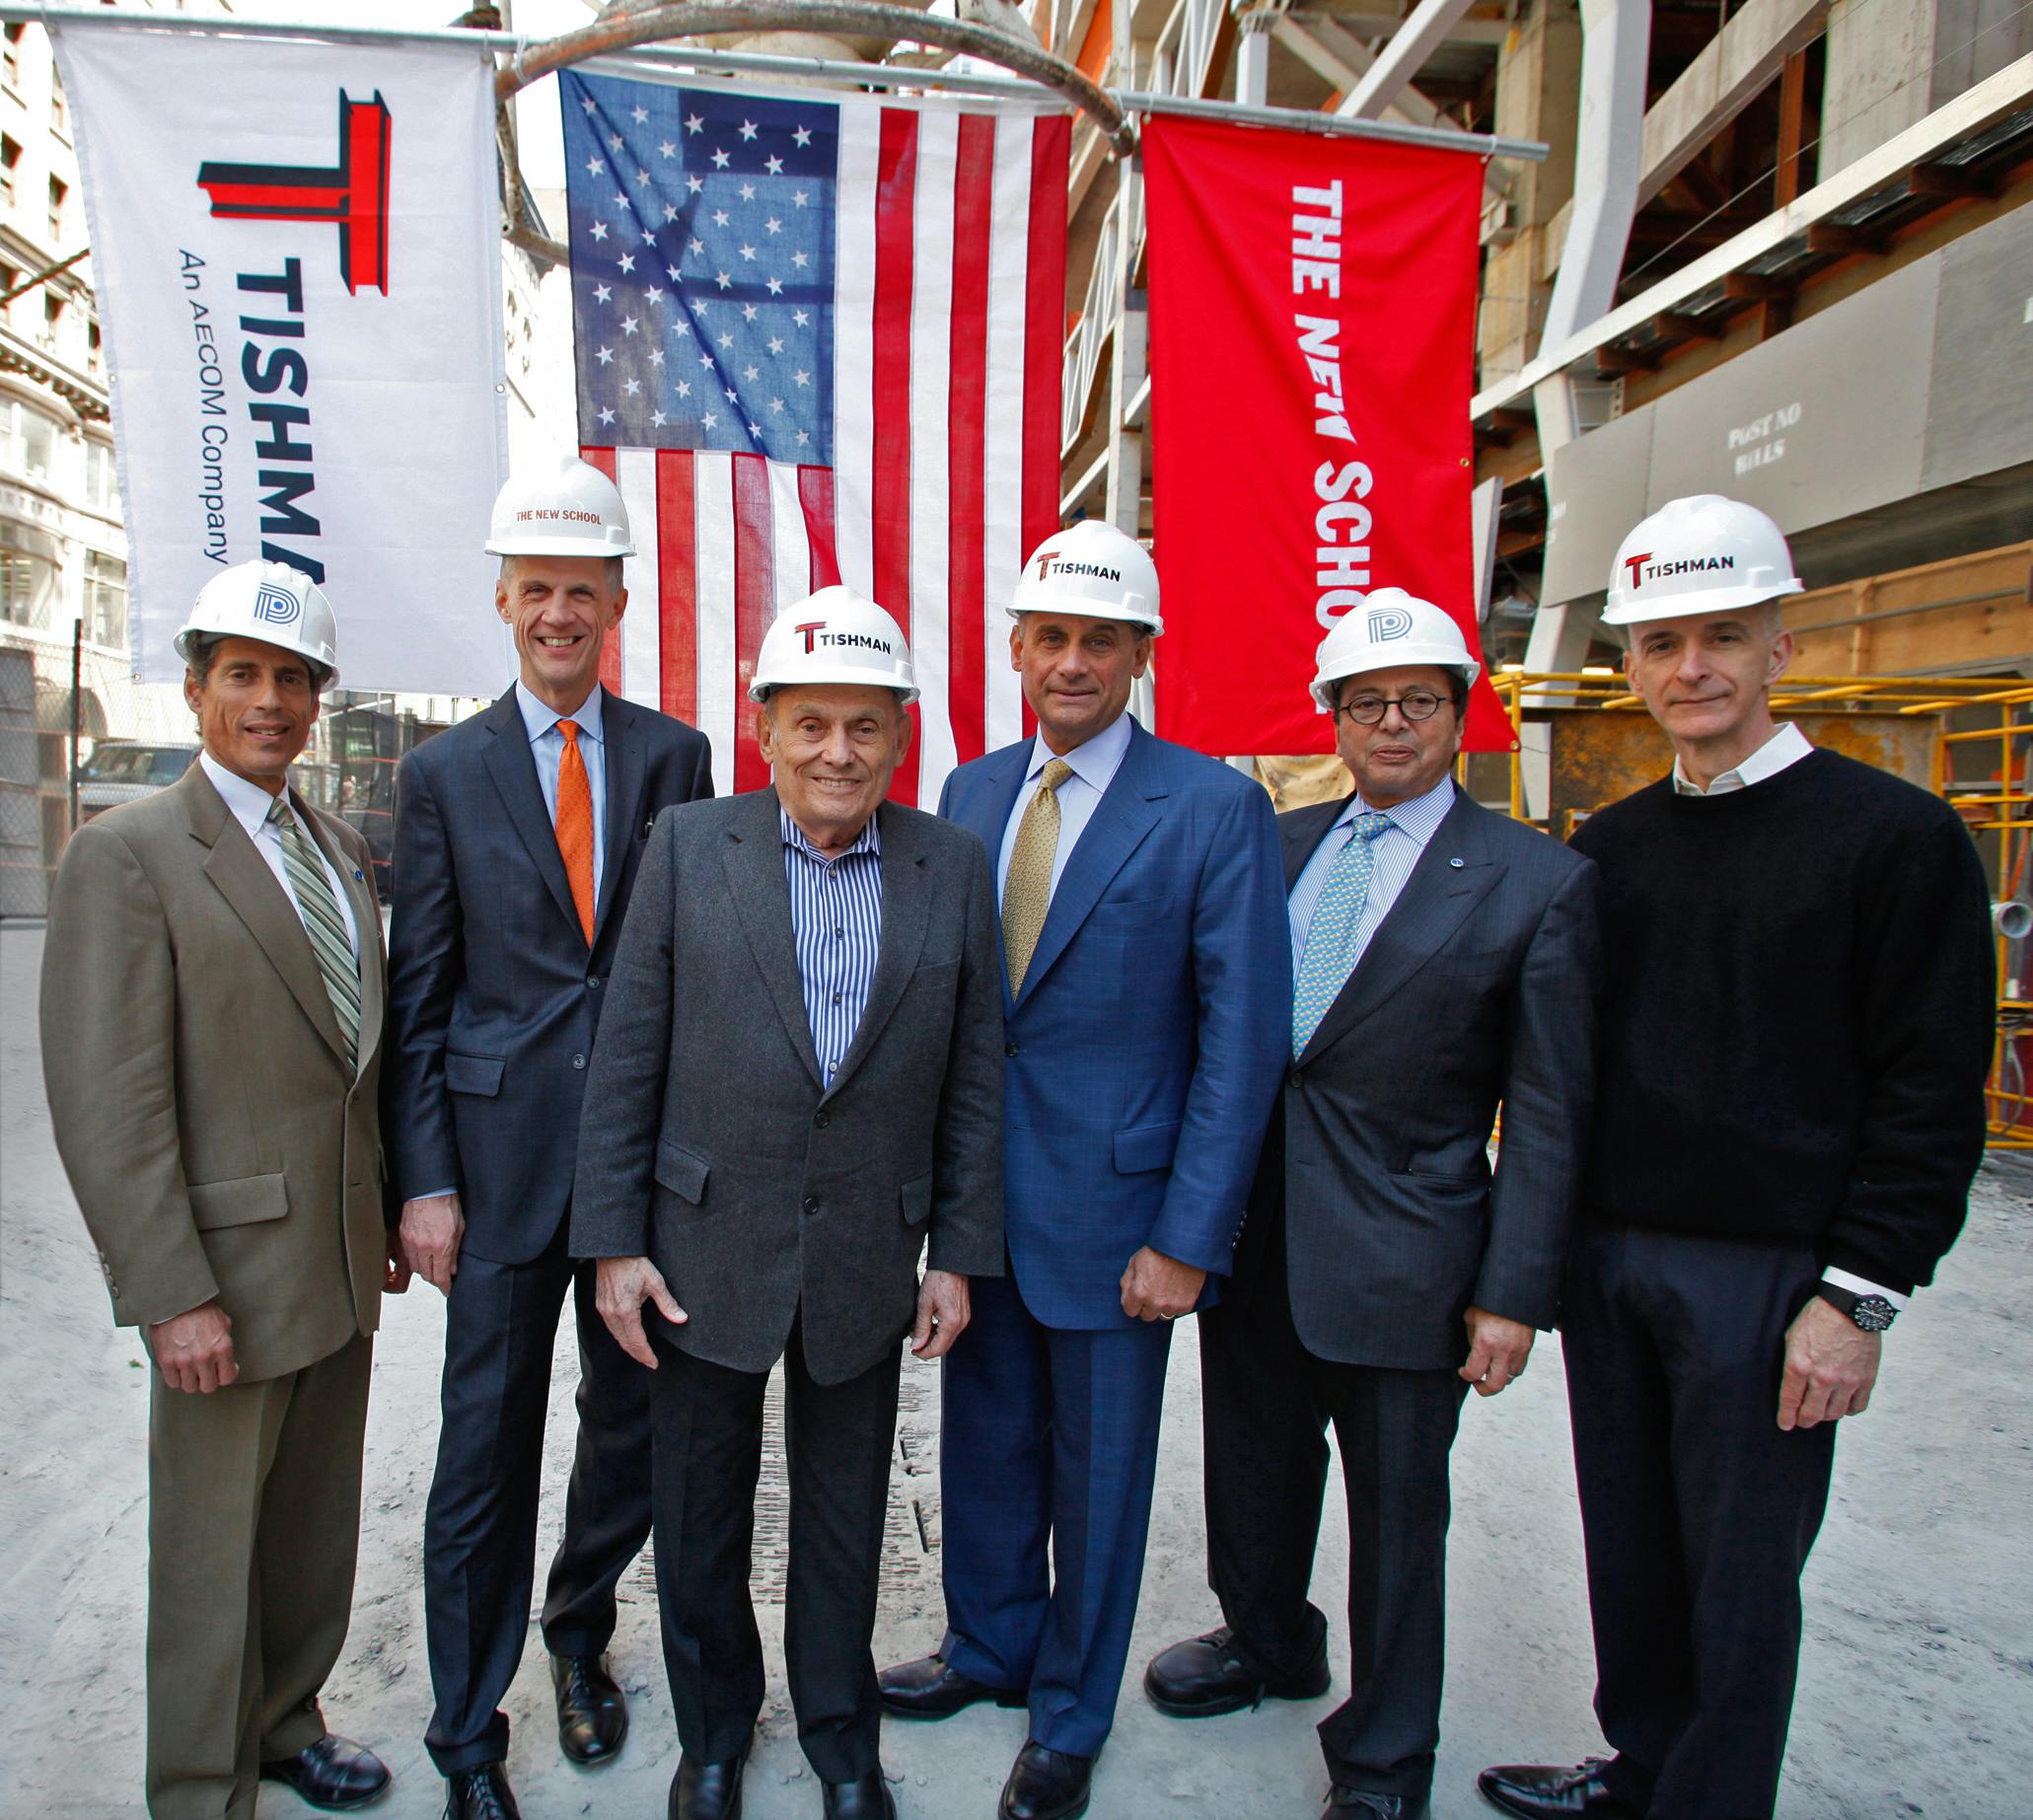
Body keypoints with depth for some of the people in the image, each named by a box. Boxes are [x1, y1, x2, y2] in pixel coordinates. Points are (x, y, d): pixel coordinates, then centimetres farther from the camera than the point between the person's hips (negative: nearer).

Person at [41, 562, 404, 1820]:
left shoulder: (342, 849, 8)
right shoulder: (127, 853, -12)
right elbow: (106, 1103, -16)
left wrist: (388, 1211, 12)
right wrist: (173, 1297, -18)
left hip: (343, 1261, 6)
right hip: (229, 1268, -6)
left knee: (318, 1522, 21)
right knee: (214, 1550, 11)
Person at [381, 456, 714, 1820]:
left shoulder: (675, 756, 3)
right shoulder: (442, 775, 2)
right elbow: (417, 994, 1)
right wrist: (423, 1179, -5)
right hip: (502, 1154, -1)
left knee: (634, 1421, 15)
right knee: (487, 1449, 8)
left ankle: (581, 1631, 43)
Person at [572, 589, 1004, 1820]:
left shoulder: (954, 867, -3)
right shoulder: (689, 848, -6)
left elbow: (974, 1076, 0)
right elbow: (628, 1059, -4)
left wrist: (959, 1255, 0)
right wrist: (615, 1242, -6)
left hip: (867, 1260, 1)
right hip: (705, 1252, 0)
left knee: (845, 1521, 19)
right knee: (700, 1519, 18)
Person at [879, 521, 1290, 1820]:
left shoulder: (1215, 808, -12)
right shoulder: (971, 791, 5)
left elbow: (1242, 1038, -13)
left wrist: (1187, 1238, -15)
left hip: (1113, 1206, -4)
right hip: (979, 1197, 5)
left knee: (1098, 1477, 14)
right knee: (985, 1444, 21)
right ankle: (990, 1648, 47)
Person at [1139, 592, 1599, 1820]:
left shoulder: (1539, 882, -8)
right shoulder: (1275, 846, 5)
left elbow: (1548, 1111, -7)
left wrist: (1515, 1292, -8)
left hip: (1401, 1256, -4)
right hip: (1252, 1232, 5)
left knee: (1397, 1513, 13)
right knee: (1255, 1467, 22)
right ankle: (1268, 1642, 51)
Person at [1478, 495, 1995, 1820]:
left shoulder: (1894, 836, -6)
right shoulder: (1611, 846, 8)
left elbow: (1932, 1093, -8)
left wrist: (1860, 1299, -12)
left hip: (1770, 1278, -5)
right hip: (1609, 1260, 5)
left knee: (1739, 1580, 8)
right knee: (1631, 1551, 17)